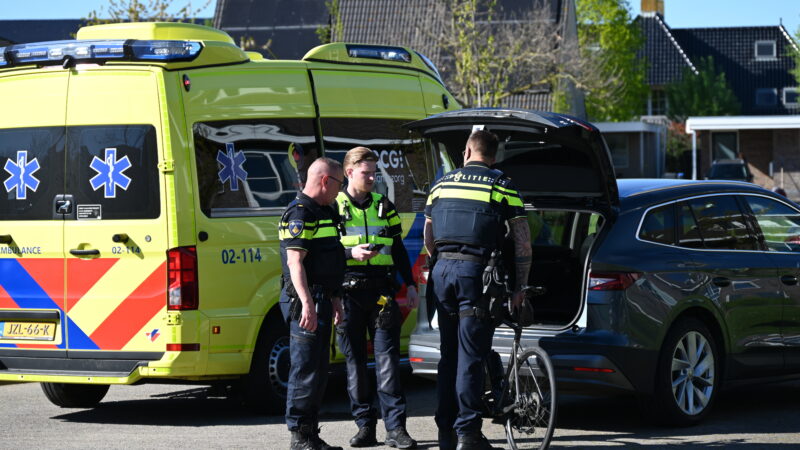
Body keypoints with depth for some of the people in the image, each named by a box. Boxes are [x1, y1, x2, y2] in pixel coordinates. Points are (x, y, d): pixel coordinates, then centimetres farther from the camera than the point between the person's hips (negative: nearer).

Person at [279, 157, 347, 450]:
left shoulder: (324, 212, 19)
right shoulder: (299, 213, -12)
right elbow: (295, 262, -20)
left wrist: (334, 299, 26)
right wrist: (307, 304, -26)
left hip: (322, 299, 10)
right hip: (305, 300, -10)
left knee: (319, 370, 12)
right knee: (305, 368, -8)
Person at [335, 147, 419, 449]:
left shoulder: (384, 206, 15)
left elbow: (398, 249, 19)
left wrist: (410, 284, 11)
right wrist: (350, 253, -14)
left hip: (381, 292, 1)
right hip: (348, 293, -1)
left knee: (387, 358, -6)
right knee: (355, 361, 2)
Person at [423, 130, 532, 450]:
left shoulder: (442, 184, 14)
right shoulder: (502, 186, 2)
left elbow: (428, 240, 19)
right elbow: (523, 241, -2)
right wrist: (519, 287, 2)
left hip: (443, 270, 4)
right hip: (475, 271, -4)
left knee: (448, 354, 13)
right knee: (470, 357, -4)